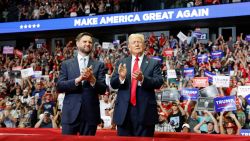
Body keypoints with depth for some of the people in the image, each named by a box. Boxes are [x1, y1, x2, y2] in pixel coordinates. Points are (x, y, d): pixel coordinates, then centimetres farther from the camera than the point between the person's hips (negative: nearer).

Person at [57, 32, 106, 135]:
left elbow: (103, 89, 2)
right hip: (70, 113, 0)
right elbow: (59, 86, -2)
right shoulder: (66, 64, 9)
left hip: (90, 113, 0)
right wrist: (78, 79, -16)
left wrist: (92, 79, -17)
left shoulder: (98, 65, 8)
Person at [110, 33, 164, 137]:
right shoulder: (121, 63, 12)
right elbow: (113, 84, 5)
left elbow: (159, 82, -8)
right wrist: (121, 77, -18)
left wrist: (143, 78, -25)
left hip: (145, 111, -2)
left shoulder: (154, 63, 5)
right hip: (124, 111, 2)